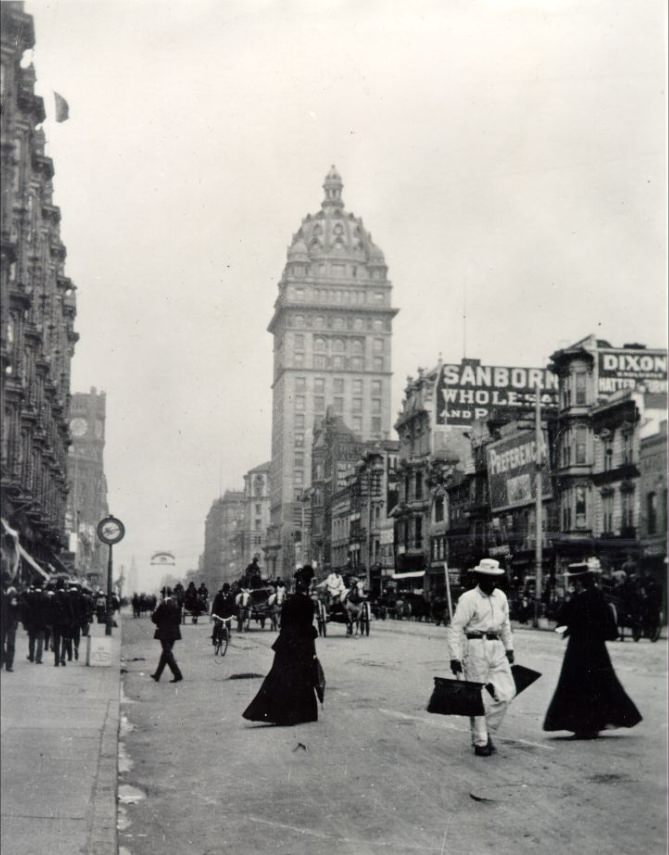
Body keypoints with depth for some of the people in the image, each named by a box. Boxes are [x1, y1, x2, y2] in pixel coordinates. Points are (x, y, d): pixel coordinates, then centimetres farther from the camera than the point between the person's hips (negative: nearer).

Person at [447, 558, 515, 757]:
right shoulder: (469, 599, -9)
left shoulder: (501, 597, 12)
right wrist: (455, 657, -16)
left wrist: (509, 648, 23)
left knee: (507, 692, -2)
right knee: (479, 696, -2)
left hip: (496, 647, 6)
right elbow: (455, 628, -11)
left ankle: (486, 731, 16)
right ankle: (480, 742, 7)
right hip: (475, 647, -6)